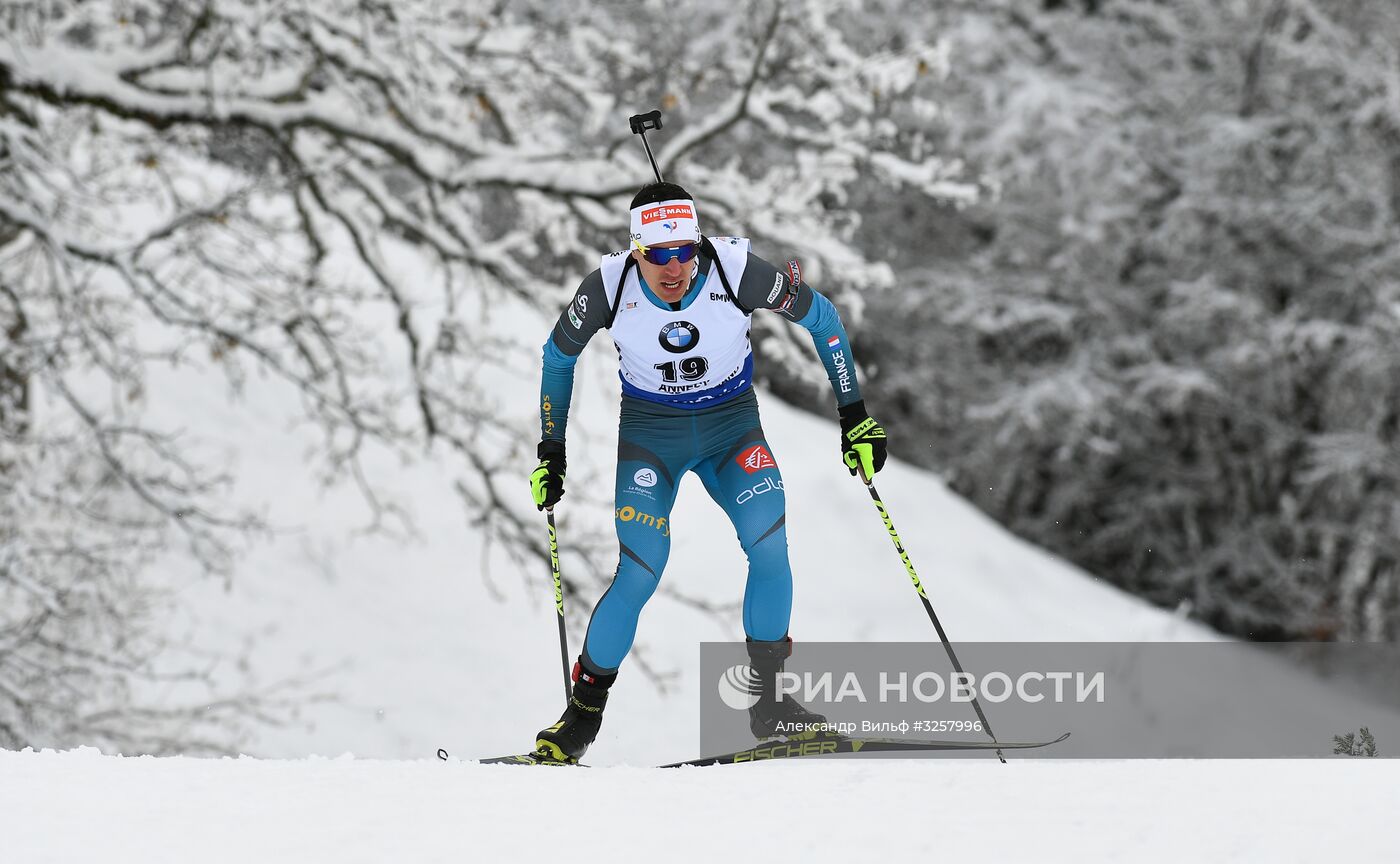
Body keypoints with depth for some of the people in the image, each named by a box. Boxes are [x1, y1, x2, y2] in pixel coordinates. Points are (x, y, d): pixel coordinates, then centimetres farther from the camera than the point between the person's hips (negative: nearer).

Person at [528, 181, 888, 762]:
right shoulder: (610, 287, -22)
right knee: (641, 572, -17)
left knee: (771, 543, -21)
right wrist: (551, 450, 2)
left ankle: (770, 703, -5)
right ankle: (583, 713, 3)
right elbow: (559, 356, -1)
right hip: (650, 431, -1)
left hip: (731, 423, 1)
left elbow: (820, 318, -7)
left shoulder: (737, 272, -24)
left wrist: (854, 414, -5)